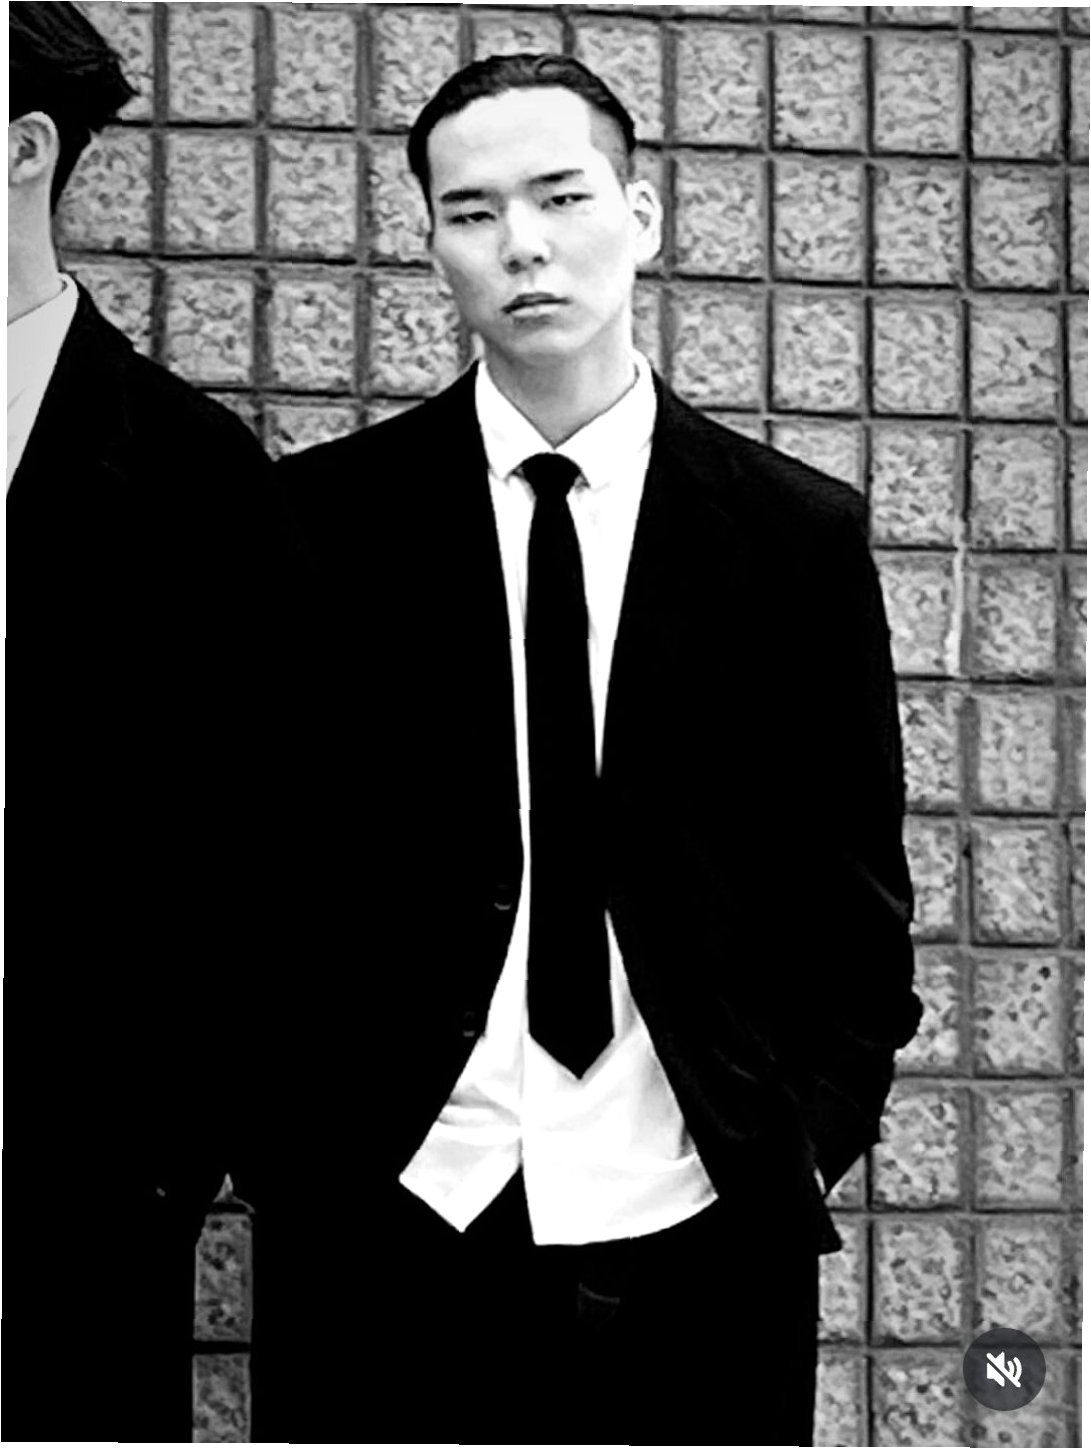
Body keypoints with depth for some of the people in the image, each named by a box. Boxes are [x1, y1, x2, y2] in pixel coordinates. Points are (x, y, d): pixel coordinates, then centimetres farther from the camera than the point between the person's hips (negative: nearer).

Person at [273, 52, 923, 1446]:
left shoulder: (801, 534, 3)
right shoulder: (327, 517, 1)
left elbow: (853, 894, 8)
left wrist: (813, 1137, 0)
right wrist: (278, 1128, -1)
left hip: (706, 1247, 1)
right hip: (393, 1235, 0)